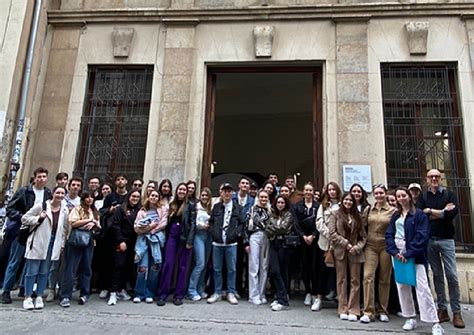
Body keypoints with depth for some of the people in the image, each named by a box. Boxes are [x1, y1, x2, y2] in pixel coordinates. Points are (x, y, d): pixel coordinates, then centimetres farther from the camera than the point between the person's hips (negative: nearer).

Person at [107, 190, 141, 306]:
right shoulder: (121, 209, 0)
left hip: (134, 243, 4)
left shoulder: (140, 210, 10)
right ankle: (113, 292, -2)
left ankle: (122, 289, 20)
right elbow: (115, 225, -6)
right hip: (122, 242, -4)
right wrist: (120, 241, -12)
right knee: (119, 265, -6)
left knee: (129, 267, 7)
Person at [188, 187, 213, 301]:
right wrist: (202, 226, -7)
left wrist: (210, 226, -5)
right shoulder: (196, 207, -1)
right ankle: (192, 290, 1)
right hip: (199, 235, -5)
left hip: (209, 236, 5)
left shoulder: (211, 208, 13)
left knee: (205, 264, 7)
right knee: (200, 263, -10)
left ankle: (201, 289, 18)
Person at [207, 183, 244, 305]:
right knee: (217, 269, 8)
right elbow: (211, 221, 12)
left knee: (231, 269, 4)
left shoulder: (238, 207, 4)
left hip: (231, 243, -1)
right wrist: (213, 233, -2)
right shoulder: (216, 207, 9)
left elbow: (242, 223, 4)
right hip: (217, 242, 2)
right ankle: (217, 292, 20)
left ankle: (231, 293, 16)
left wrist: (237, 233, -8)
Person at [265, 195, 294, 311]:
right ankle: (280, 298, 9)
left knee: (282, 271, 1)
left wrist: (272, 228, -2)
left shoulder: (289, 215, 2)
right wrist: (277, 231, -8)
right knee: (274, 271, -3)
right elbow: (267, 230, 7)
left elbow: (283, 227, -12)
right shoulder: (273, 215, 15)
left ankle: (283, 301, 6)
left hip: (283, 244, -4)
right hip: (273, 244, 4)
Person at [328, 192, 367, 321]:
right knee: (342, 280, 4)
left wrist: (357, 247, -8)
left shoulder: (357, 216, 11)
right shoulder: (335, 214, 3)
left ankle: (353, 310, 11)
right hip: (340, 251, -2)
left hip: (355, 252, 2)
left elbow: (363, 236, 8)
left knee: (355, 281, 3)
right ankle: (343, 310, 12)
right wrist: (346, 244, -11)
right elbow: (332, 233, -6)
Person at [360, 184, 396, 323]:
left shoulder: (393, 210, 0)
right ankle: (368, 311, -3)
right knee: (368, 276, -9)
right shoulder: (369, 210, 6)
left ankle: (383, 311, 21)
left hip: (386, 247, -1)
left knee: (384, 280, 8)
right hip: (370, 247, 1)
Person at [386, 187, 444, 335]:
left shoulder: (419, 214, -2)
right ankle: (410, 318, 18)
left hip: (414, 254, -5)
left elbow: (422, 236, -11)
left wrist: (408, 254, -16)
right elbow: (389, 234, 7)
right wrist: (394, 252, -9)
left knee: (422, 287, -10)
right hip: (397, 253, 5)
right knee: (402, 286, 7)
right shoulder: (395, 216, 14)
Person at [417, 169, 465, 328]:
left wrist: (430, 211, -10)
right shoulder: (423, 196, 7)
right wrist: (442, 212, -11)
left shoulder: (449, 194, 6)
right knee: (437, 275, 7)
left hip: (446, 239, -1)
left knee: (452, 276, -2)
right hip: (429, 240, 1)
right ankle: (442, 309, 15)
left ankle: (456, 312, 7)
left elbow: (453, 213, -12)